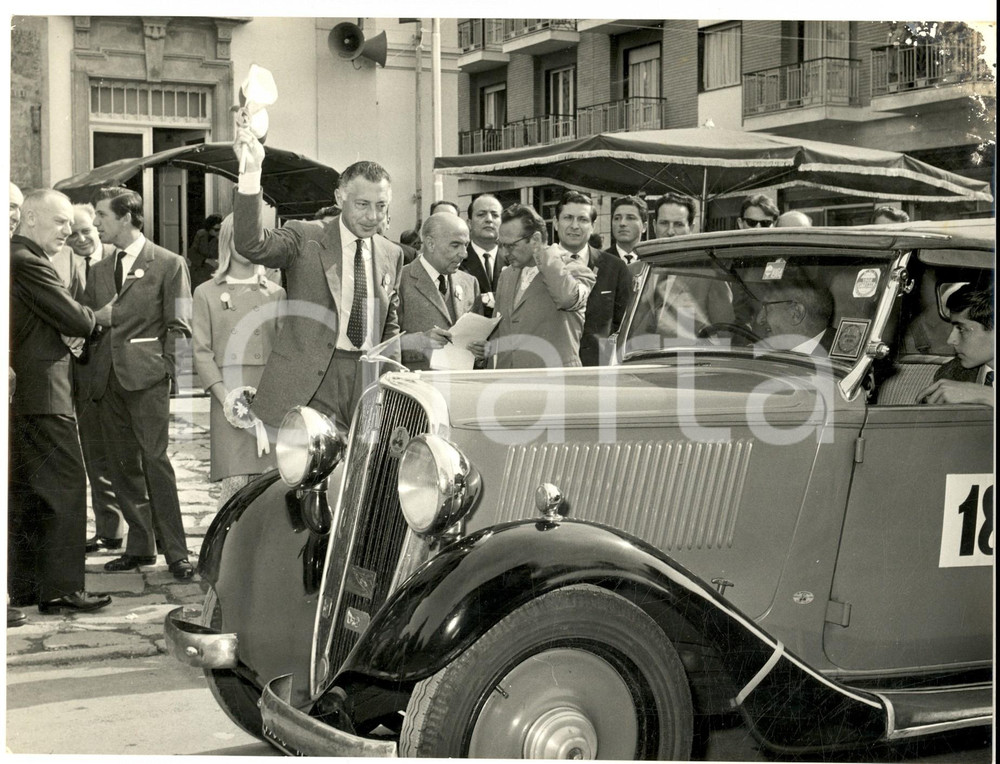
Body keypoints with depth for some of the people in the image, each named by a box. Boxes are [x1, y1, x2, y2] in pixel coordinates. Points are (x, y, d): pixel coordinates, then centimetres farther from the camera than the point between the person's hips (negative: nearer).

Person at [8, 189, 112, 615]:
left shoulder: (16, 259, 15)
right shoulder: (27, 262, -15)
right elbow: (75, 320, -16)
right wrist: (98, 316, 3)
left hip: (21, 395, 10)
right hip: (42, 393, -10)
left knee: (26, 492, 14)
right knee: (65, 487, -5)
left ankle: (24, 587, 20)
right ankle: (60, 589, -3)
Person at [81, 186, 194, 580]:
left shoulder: (169, 264, 1)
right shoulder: (100, 270, 16)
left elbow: (178, 326, -2)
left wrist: (166, 370, -9)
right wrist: (88, 371, 6)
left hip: (146, 377, -6)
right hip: (107, 379, 6)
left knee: (155, 461, -9)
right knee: (123, 465, 7)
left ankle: (175, 551, -4)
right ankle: (140, 546, 15)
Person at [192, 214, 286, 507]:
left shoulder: (276, 293, 14)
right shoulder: (206, 294, 9)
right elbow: (201, 352, 3)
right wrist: (225, 396, -10)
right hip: (229, 398, -2)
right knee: (235, 482, -10)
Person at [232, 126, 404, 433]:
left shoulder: (391, 255, 14)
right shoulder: (306, 238, -1)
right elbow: (251, 244, -20)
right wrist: (251, 172, -30)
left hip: (369, 380, 5)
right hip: (311, 382, -4)